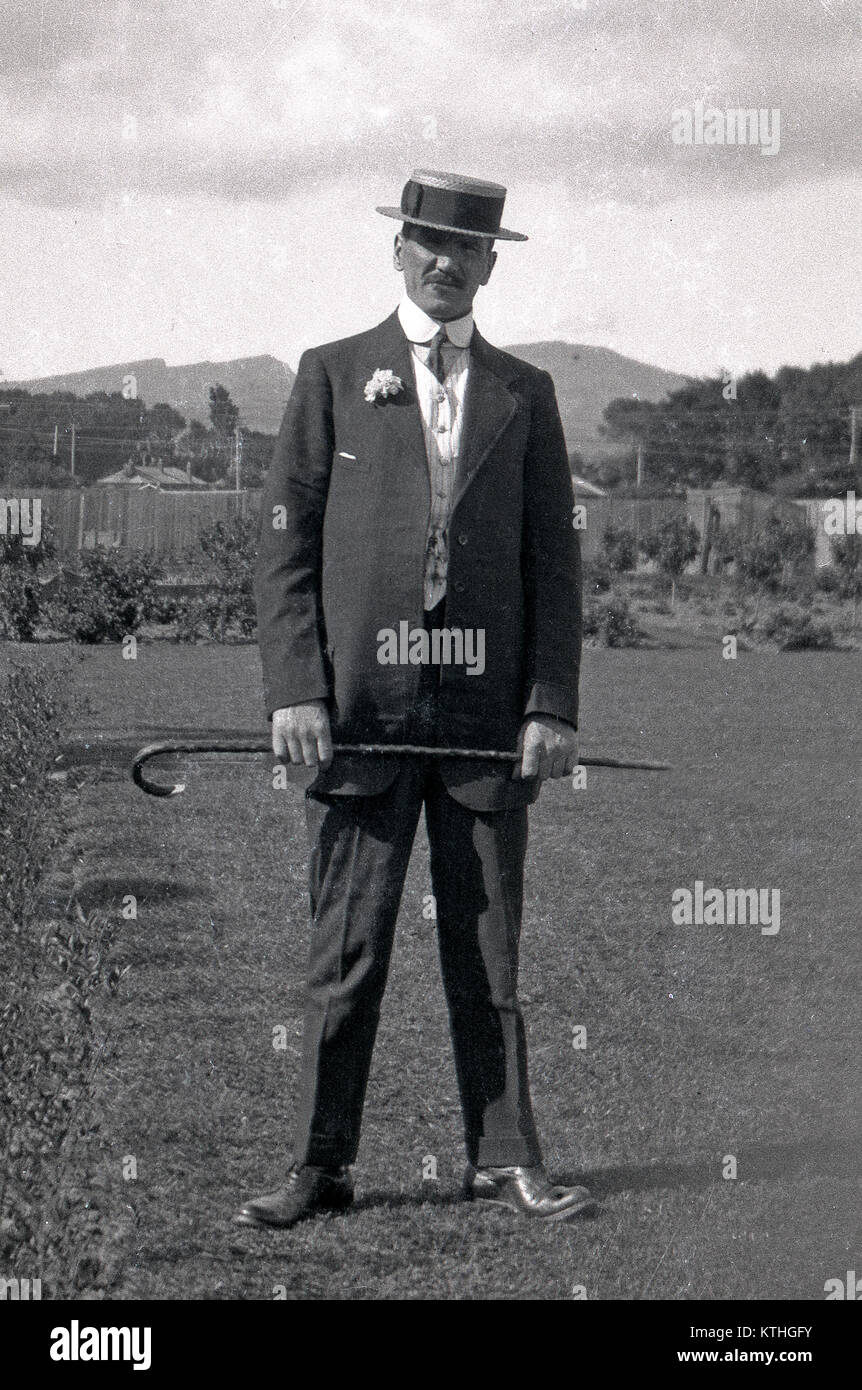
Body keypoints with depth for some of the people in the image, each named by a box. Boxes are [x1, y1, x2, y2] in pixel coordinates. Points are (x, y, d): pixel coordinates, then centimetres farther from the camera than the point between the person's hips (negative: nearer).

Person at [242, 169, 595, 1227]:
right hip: (357, 710, -1)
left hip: (487, 716, 2)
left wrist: (552, 706, -1)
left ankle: (505, 1163, 11)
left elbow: (554, 562, 9)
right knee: (345, 954, 0)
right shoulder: (332, 377, 8)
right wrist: (294, 691, -8)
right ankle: (319, 1169, 6)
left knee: (488, 956, 6)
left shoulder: (524, 395, 12)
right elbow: (285, 546, 3)